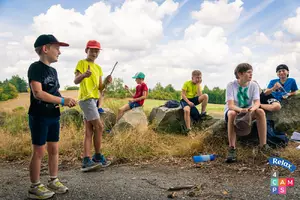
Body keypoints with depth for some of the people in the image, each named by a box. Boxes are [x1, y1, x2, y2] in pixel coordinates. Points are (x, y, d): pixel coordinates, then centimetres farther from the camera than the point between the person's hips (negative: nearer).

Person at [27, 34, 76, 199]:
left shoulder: (53, 70, 14)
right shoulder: (36, 68, -12)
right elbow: (38, 93, -22)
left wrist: (66, 101, -1)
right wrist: (63, 101, -19)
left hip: (53, 116, 8)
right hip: (39, 117, -8)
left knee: (54, 149, 12)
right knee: (39, 152, -1)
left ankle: (53, 181, 25)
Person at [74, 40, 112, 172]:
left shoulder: (98, 68, 18)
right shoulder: (81, 63, -4)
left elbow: (99, 88, 14)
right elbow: (76, 81, -16)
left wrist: (106, 82, -6)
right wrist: (83, 75, -37)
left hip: (94, 100, 8)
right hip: (86, 99, -8)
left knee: (89, 131, 4)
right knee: (99, 127, -8)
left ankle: (86, 161, 4)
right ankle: (98, 156, 7)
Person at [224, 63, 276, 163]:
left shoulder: (254, 85, -7)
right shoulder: (231, 85, -16)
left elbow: (257, 102, -18)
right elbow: (230, 105, -25)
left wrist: (252, 108, -43)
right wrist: (241, 110, -47)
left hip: (249, 111, 3)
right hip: (233, 110, -3)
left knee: (260, 111, -27)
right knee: (232, 114, -38)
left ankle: (263, 145, -20)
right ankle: (232, 149, -33)